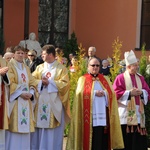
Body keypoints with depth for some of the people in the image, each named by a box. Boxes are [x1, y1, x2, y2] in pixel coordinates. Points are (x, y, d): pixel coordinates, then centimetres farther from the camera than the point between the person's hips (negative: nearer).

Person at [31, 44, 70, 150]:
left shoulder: (61, 68, 3)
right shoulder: (39, 68, 14)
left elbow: (65, 84, -7)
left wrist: (50, 82, -11)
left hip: (54, 103, -3)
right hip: (41, 102, 3)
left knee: (54, 131, -1)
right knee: (40, 128, 1)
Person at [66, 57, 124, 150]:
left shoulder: (105, 79, 18)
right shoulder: (83, 79, 9)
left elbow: (112, 93, 7)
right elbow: (80, 93, -7)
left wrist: (104, 93, -12)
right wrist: (94, 93, -12)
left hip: (102, 115, 3)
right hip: (89, 115, -3)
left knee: (102, 138, -1)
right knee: (90, 138, -6)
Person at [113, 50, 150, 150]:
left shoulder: (140, 78, 13)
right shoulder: (120, 78, -2)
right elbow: (116, 93, -9)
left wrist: (141, 92, -9)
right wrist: (129, 93, -14)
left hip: (138, 112, 5)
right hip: (125, 113, -5)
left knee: (138, 139, 2)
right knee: (126, 138, -4)